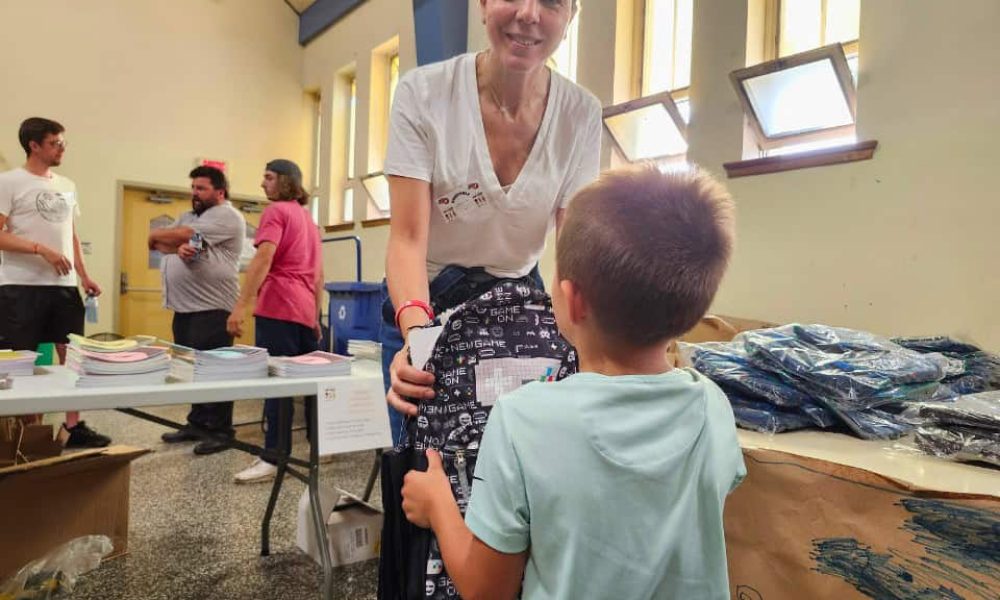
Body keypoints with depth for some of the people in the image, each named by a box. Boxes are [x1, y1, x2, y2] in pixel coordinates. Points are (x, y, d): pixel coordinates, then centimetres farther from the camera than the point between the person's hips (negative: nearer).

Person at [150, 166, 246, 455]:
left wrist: (157, 235, 7)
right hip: (183, 307, 9)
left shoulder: (226, 216, -8)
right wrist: (179, 248, -14)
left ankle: (220, 431, 3)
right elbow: (157, 243, 8)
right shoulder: (187, 216, 21)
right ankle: (197, 424, 24)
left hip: (211, 309, -9)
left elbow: (182, 236, -14)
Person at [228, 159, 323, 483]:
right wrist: (316, 316, 24)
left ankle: (273, 459, -7)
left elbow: (264, 257, -18)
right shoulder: (308, 218, 22)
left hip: (278, 307, -8)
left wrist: (240, 306, -21)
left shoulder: (276, 211, -3)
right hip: (305, 310, 8)